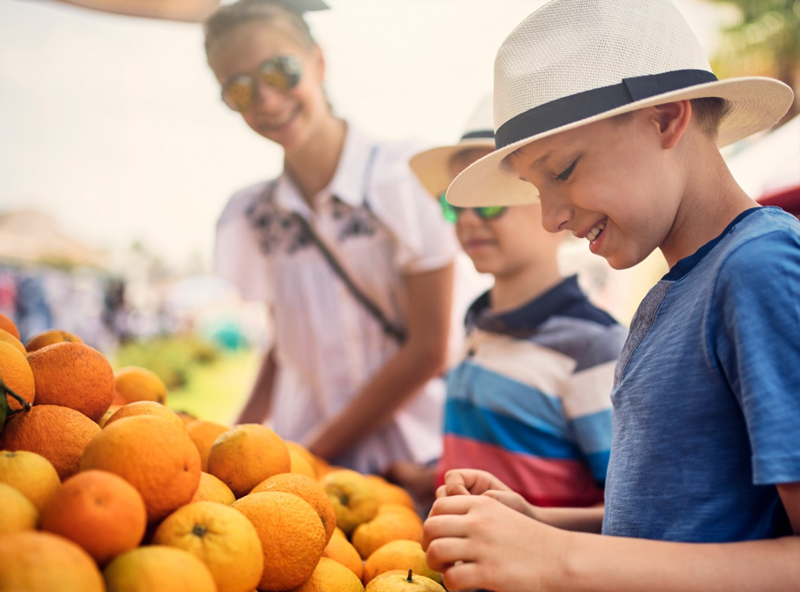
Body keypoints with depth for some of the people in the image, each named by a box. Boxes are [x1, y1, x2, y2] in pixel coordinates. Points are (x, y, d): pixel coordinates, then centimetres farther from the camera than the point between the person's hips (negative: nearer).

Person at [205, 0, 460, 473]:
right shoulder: (252, 217, 6)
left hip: (405, 460, -3)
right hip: (300, 457, 3)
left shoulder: (407, 176, -8)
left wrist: (316, 450, -7)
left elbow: (428, 349, -8)